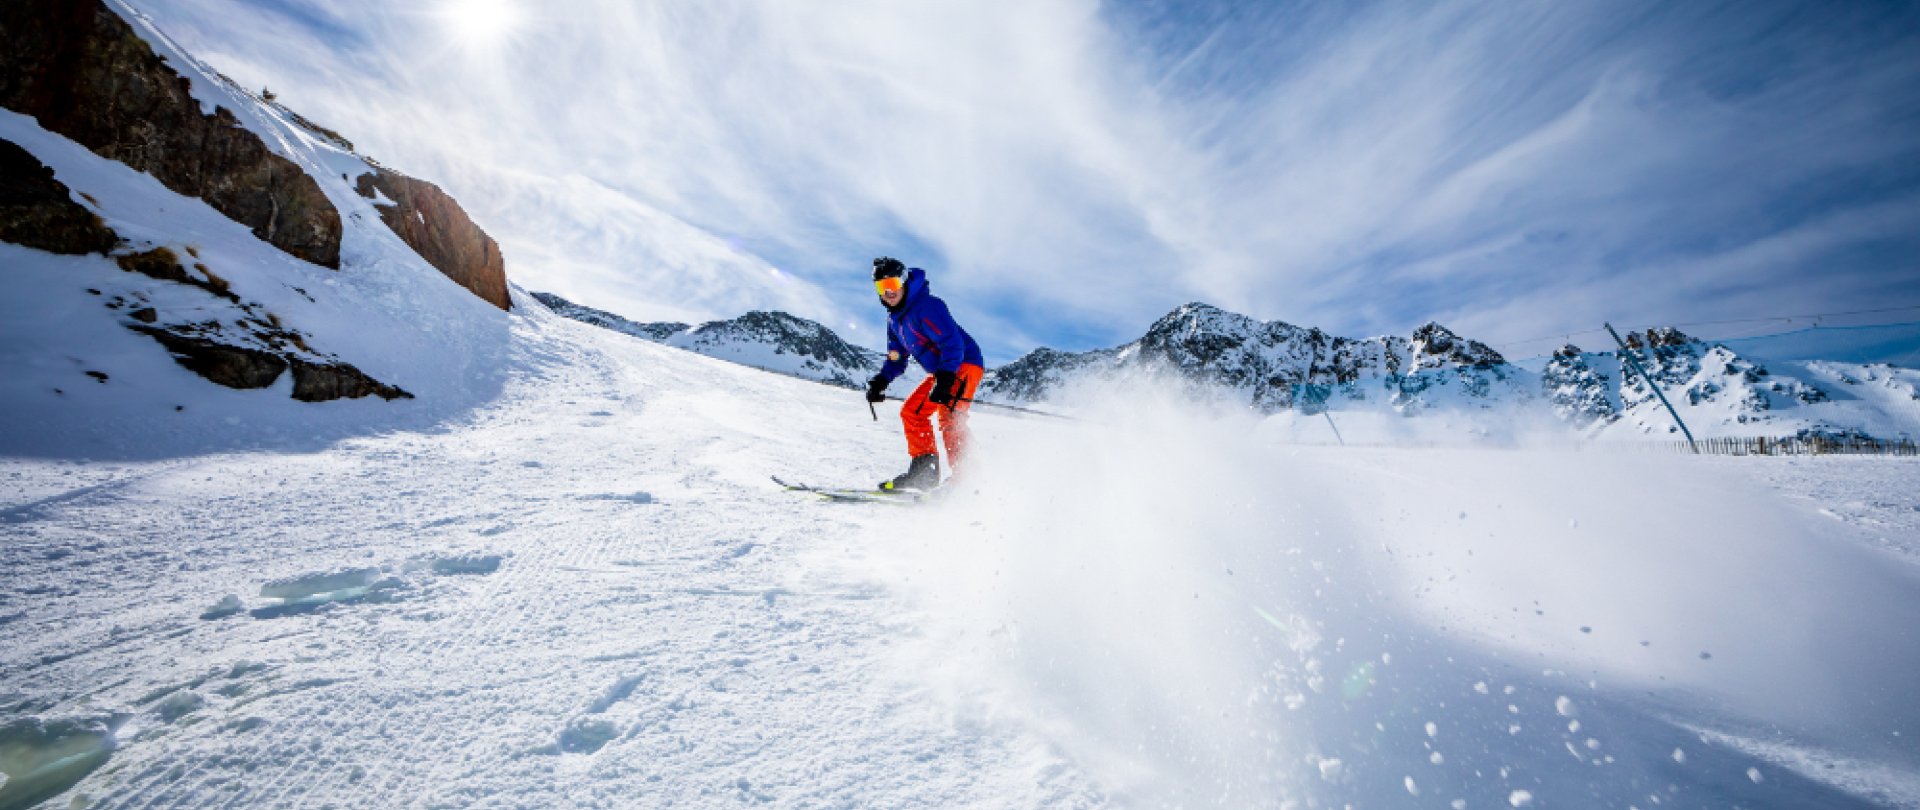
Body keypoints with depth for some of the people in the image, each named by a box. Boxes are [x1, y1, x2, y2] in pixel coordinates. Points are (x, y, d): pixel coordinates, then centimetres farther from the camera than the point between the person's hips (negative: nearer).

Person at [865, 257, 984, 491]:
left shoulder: (927, 305, -17)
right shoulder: (894, 318, 12)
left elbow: (953, 343, -26)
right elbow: (897, 357, 19)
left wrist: (945, 380, -37)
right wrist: (880, 381, 2)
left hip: (964, 364, -10)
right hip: (941, 371, 10)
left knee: (949, 418, -25)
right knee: (911, 411, 8)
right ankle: (924, 470, 10)